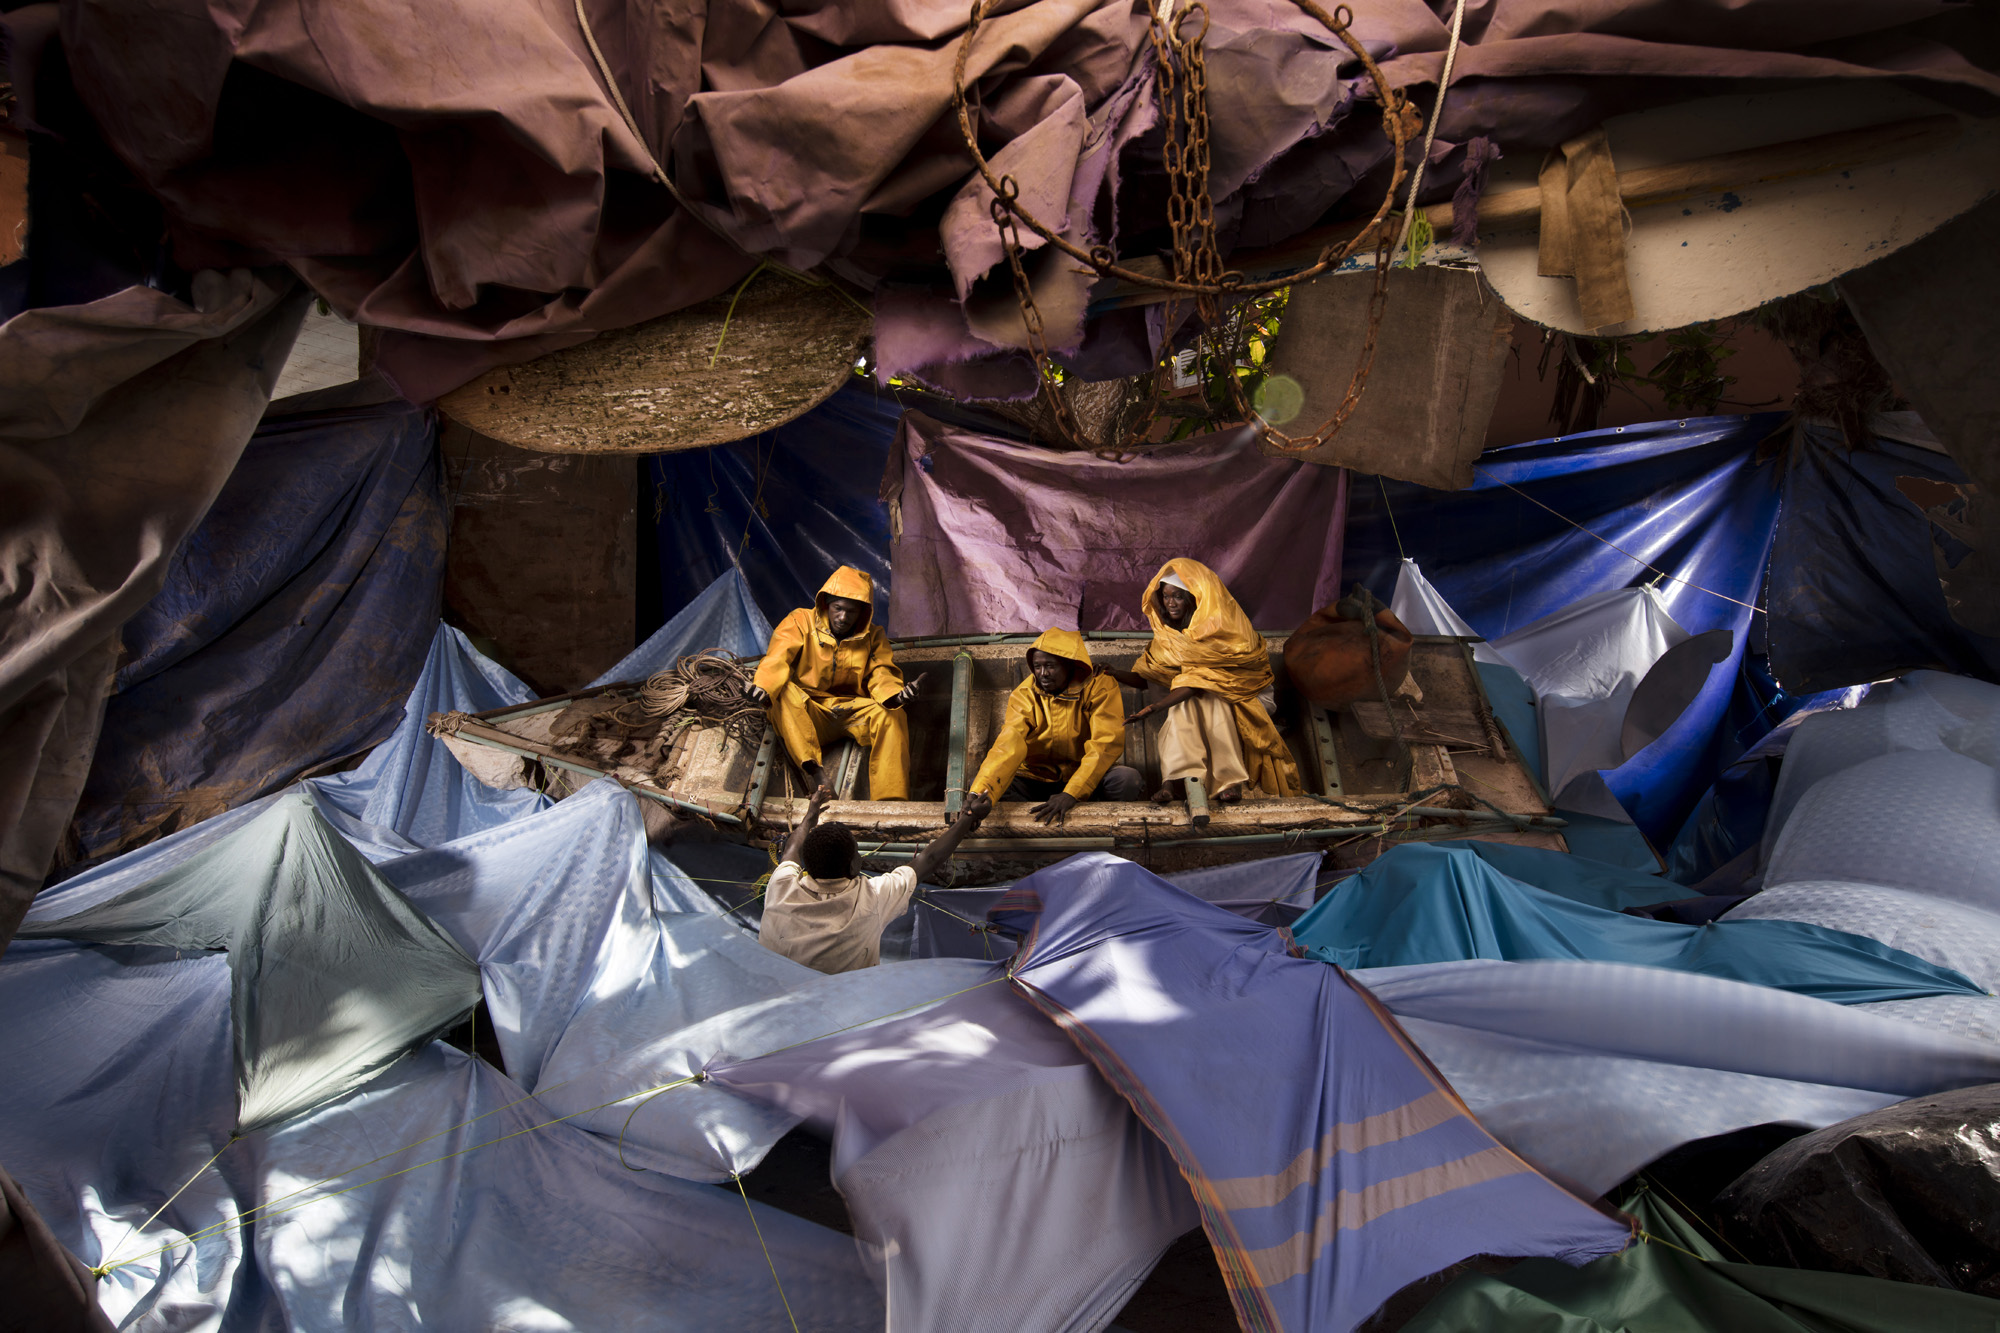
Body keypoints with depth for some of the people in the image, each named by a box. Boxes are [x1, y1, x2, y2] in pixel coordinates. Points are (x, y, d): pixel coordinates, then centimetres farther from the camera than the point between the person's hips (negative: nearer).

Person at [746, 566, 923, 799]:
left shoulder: (872, 637, 11)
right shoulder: (800, 622, 2)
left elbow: (881, 673, -1)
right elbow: (777, 658, -12)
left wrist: (895, 695, -27)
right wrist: (763, 687, -34)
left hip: (854, 711, 1)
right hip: (808, 714, -1)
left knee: (892, 715, -28)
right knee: (782, 691, -31)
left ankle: (890, 803, -34)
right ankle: (810, 769, -44)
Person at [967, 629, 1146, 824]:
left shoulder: (1099, 687, -13)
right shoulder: (1024, 695, -9)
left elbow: (1106, 744, -23)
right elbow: (1009, 743, -23)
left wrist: (1070, 794, -36)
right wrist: (980, 793, -42)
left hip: (1084, 774, -1)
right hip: (1035, 777, 2)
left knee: (1128, 779, -32)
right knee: (979, 785, -23)